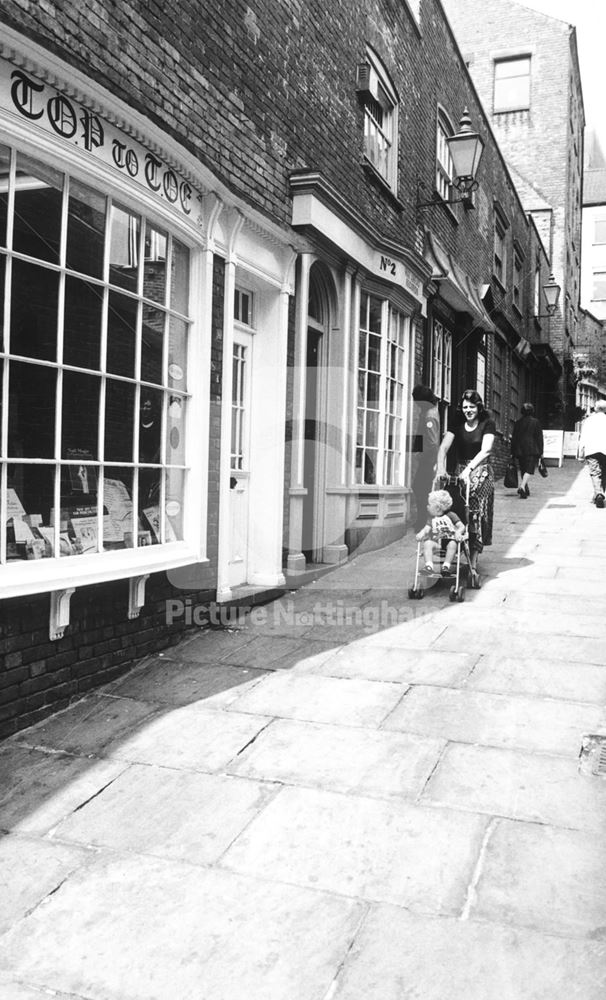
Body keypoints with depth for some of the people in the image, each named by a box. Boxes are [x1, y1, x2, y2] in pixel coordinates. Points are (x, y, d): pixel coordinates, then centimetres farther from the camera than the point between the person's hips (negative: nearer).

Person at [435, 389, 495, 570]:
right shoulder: (457, 423, 7)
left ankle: (472, 564, -8)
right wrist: (440, 465, -19)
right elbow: (444, 446, -2)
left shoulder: (487, 424, -2)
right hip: (460, 470, 3)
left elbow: (486, 450, -14)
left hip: (481, 471, -3)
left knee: (476, 514, -9)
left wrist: (469, 469, -26)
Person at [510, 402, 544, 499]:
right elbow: (539, 437, -1)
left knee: (522, 469, 15)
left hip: (519, 450, 4)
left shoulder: (518, 422, 7)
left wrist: (513, 452, 13)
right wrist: (541, 452, 4)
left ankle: (525, 489, 19)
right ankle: (522, 487, -29)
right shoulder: (535, 422, -1)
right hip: (532, 450, -4)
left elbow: (514, 438, 9)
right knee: (529, 469, -8)